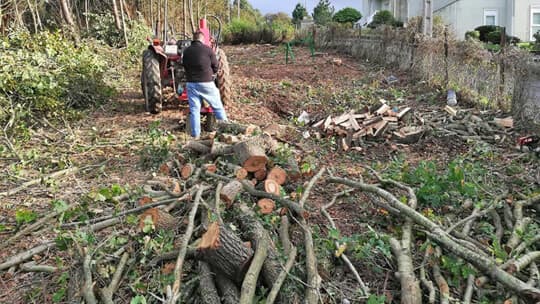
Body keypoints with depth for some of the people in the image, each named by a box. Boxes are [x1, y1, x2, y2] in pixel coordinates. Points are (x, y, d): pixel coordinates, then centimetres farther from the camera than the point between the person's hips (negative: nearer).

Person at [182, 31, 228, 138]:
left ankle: (195, 134, 7)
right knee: (217, 107, 10)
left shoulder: (186, 51, 5)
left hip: (191, 84, 3)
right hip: (206, 83, -3)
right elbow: (215, 66, -1)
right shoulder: (207, 49, -6)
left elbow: (184, 66, 13)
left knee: (194, 109, 6)